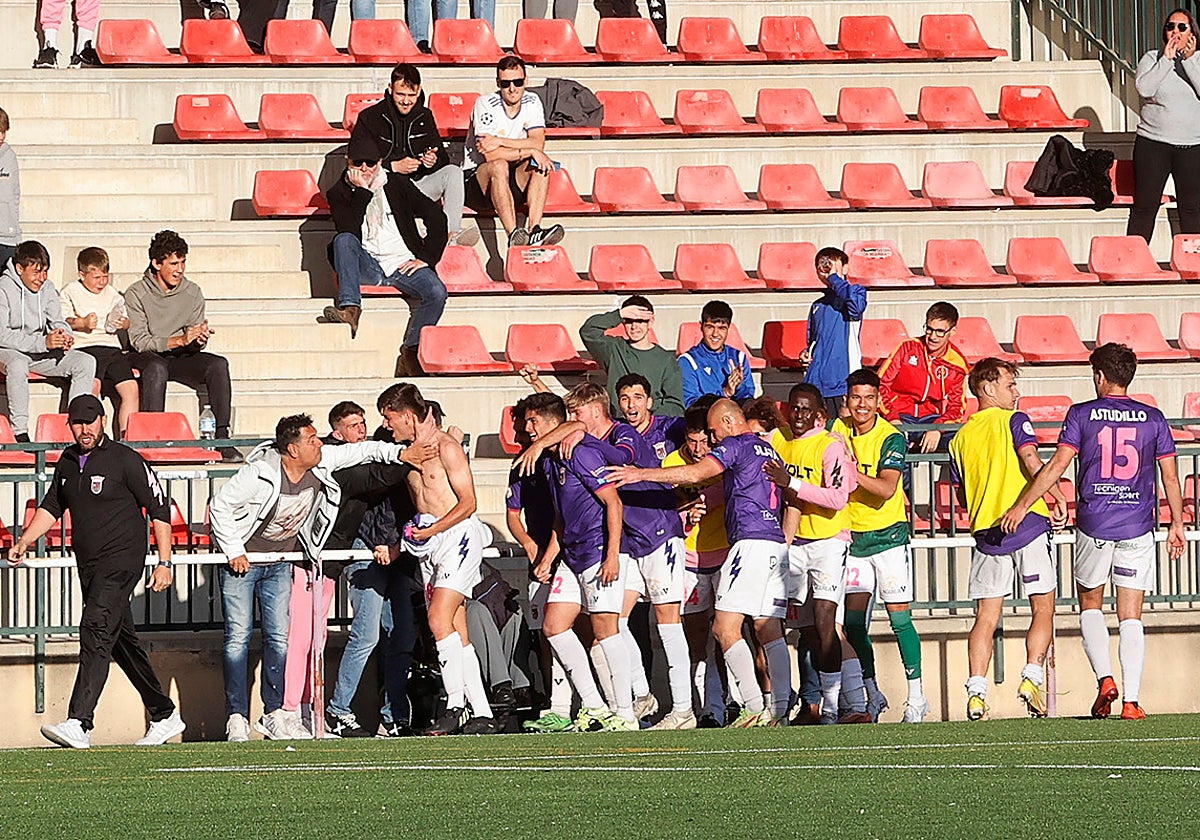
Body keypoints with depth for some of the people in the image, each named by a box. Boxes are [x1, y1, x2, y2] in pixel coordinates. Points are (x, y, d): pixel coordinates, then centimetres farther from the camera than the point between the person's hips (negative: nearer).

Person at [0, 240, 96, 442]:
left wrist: (64, 336, -17)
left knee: (86, 362, -12)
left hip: (40, 351, 6)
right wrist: (43, 342, -31)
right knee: (17, 365, -41)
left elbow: (58, 322, 10)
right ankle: (20, 433, -34)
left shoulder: (47, 288, 4)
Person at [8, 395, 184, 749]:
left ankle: (79, 725, -31)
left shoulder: (125, 460, -9)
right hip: (88, 566, 8)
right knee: (121, 640, 13)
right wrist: (23, 543, 6)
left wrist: (164, 563, -9)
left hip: (121, 562, -8)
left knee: (96, 630, -20)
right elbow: (51, 508, 21)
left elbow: (160, 509, -6)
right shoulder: (68, 462, 11)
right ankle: (164, 716, 26)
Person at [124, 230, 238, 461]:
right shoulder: (137, 294, -6)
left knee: (218, 364, -22)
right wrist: (179, 340, -26)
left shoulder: (192, 292, 6)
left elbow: (197, 343, 8)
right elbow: (139, 341, -14)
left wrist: (200, 340, -18)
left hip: (181, 357, 4)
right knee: (157, 367, -39)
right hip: (146, 357, -4)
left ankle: (222, 438, -26)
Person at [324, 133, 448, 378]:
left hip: (403, 264, 0)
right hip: (366, 266, 0)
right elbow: (347, 230, -11)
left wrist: (426, 258, -2)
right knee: (344, 239, -30)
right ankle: (350, 310, -43)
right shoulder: (340, 193, 8)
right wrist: (362, 191, -11)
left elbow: (436, 217, 8)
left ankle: (410, 353, -22)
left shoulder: (398, 185, 11)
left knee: (436, 292, -28)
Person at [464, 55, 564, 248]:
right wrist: (531, 151, -25)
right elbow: (490, 155, -24)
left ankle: (534, 230, -42)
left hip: (516, 185, 4)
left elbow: (538, 144, -13)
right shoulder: (486, 104, -13)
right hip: (476, 179, -4)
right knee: (499, 165, -35)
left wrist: (500, 141, -24)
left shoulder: (532, 103, 1)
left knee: (540, 166, -23)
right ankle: (513, 234, -51)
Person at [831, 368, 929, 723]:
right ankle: (872, 695, 11)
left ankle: (916, 696, 3)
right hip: (852, 537, 4)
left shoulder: (891, 438, -12)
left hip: (888, 534, -4)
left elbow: (887, 488, -26)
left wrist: (853, 472, -38)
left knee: (899, 617, -5)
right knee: (854, 620, 0)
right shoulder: (837, 430, 2)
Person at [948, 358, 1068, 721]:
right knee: (1043, 609, 6)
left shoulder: (961, 437, 15)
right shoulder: (1013, 420, 0)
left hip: (986, 533, 4)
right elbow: (1030, 461, -17)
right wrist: (1057, 498, -12)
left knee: (985, 618, 3)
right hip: (1028, 525, -4)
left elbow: (963, 495, 16)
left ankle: (976, 692, -9)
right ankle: (1031, 676, -9)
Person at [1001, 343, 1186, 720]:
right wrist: (1177, 524, 16)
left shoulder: (1081, 414, -1)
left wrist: (1021, 506, -1)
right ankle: (1131, 701, -4)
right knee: (1130, 615, 4)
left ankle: (1104, 678, -3)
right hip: (1138, 526, 1)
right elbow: (1170, 477, 6)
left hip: (1093, 524, -1)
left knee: (1090, 604, 17)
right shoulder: (1152, 418, 5)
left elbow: (1056, 466, -6)